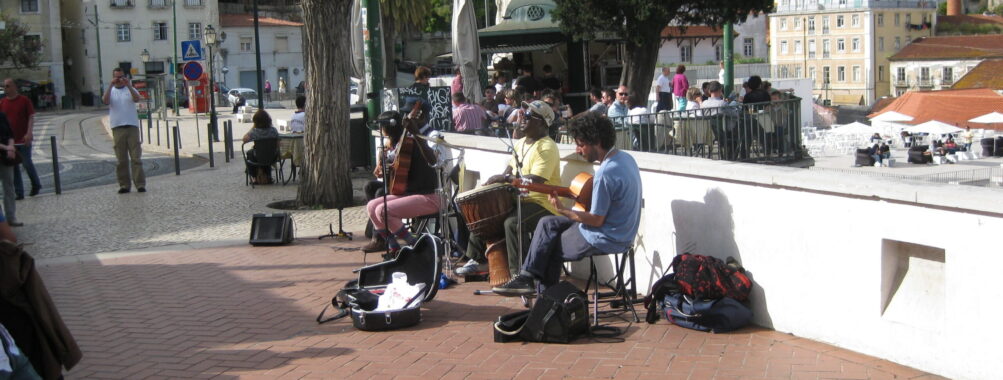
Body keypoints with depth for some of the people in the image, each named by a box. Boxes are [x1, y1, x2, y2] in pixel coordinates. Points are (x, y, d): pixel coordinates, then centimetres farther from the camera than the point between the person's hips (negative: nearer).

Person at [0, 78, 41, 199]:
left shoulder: (24, 100, -4)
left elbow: (31, 117, -6)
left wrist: (29, 133, -18)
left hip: (23, 140, -4)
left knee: (27, 164, -2)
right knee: (13, 167, 4)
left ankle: (36, 185, 21)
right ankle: (18, 193, 9)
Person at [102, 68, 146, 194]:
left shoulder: (130, 89, 12)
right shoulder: (110, 91, 13)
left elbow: (137, 99, -10)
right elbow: (105, 101, -10)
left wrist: (129, 85, -20)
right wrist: (110, 85, -17)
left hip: (132, 126, 0)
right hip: (117, 128, 1)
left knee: (136, 157, -4)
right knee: (121, 159, 1)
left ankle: (140, 184, -4)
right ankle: (124, 185, 6)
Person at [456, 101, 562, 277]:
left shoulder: (546, 147, -17)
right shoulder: (521, 143, 13)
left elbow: (535, 180, -28)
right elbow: (511, 167, 23)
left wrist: (505, 178, -24)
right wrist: (498, 181, 2)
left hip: (542, 202, -10)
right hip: (520, 198, 10)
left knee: (513, 222, -35)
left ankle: (519, 274, -28)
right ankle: (477, 260, 24)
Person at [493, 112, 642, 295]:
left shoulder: (605, 174, -28)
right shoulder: (625, 157, 2)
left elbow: (596, 220, -23)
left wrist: (563, 210, -15)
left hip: (605, 240, -10)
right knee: (548, 223, 14)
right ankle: (528, 277, 15)